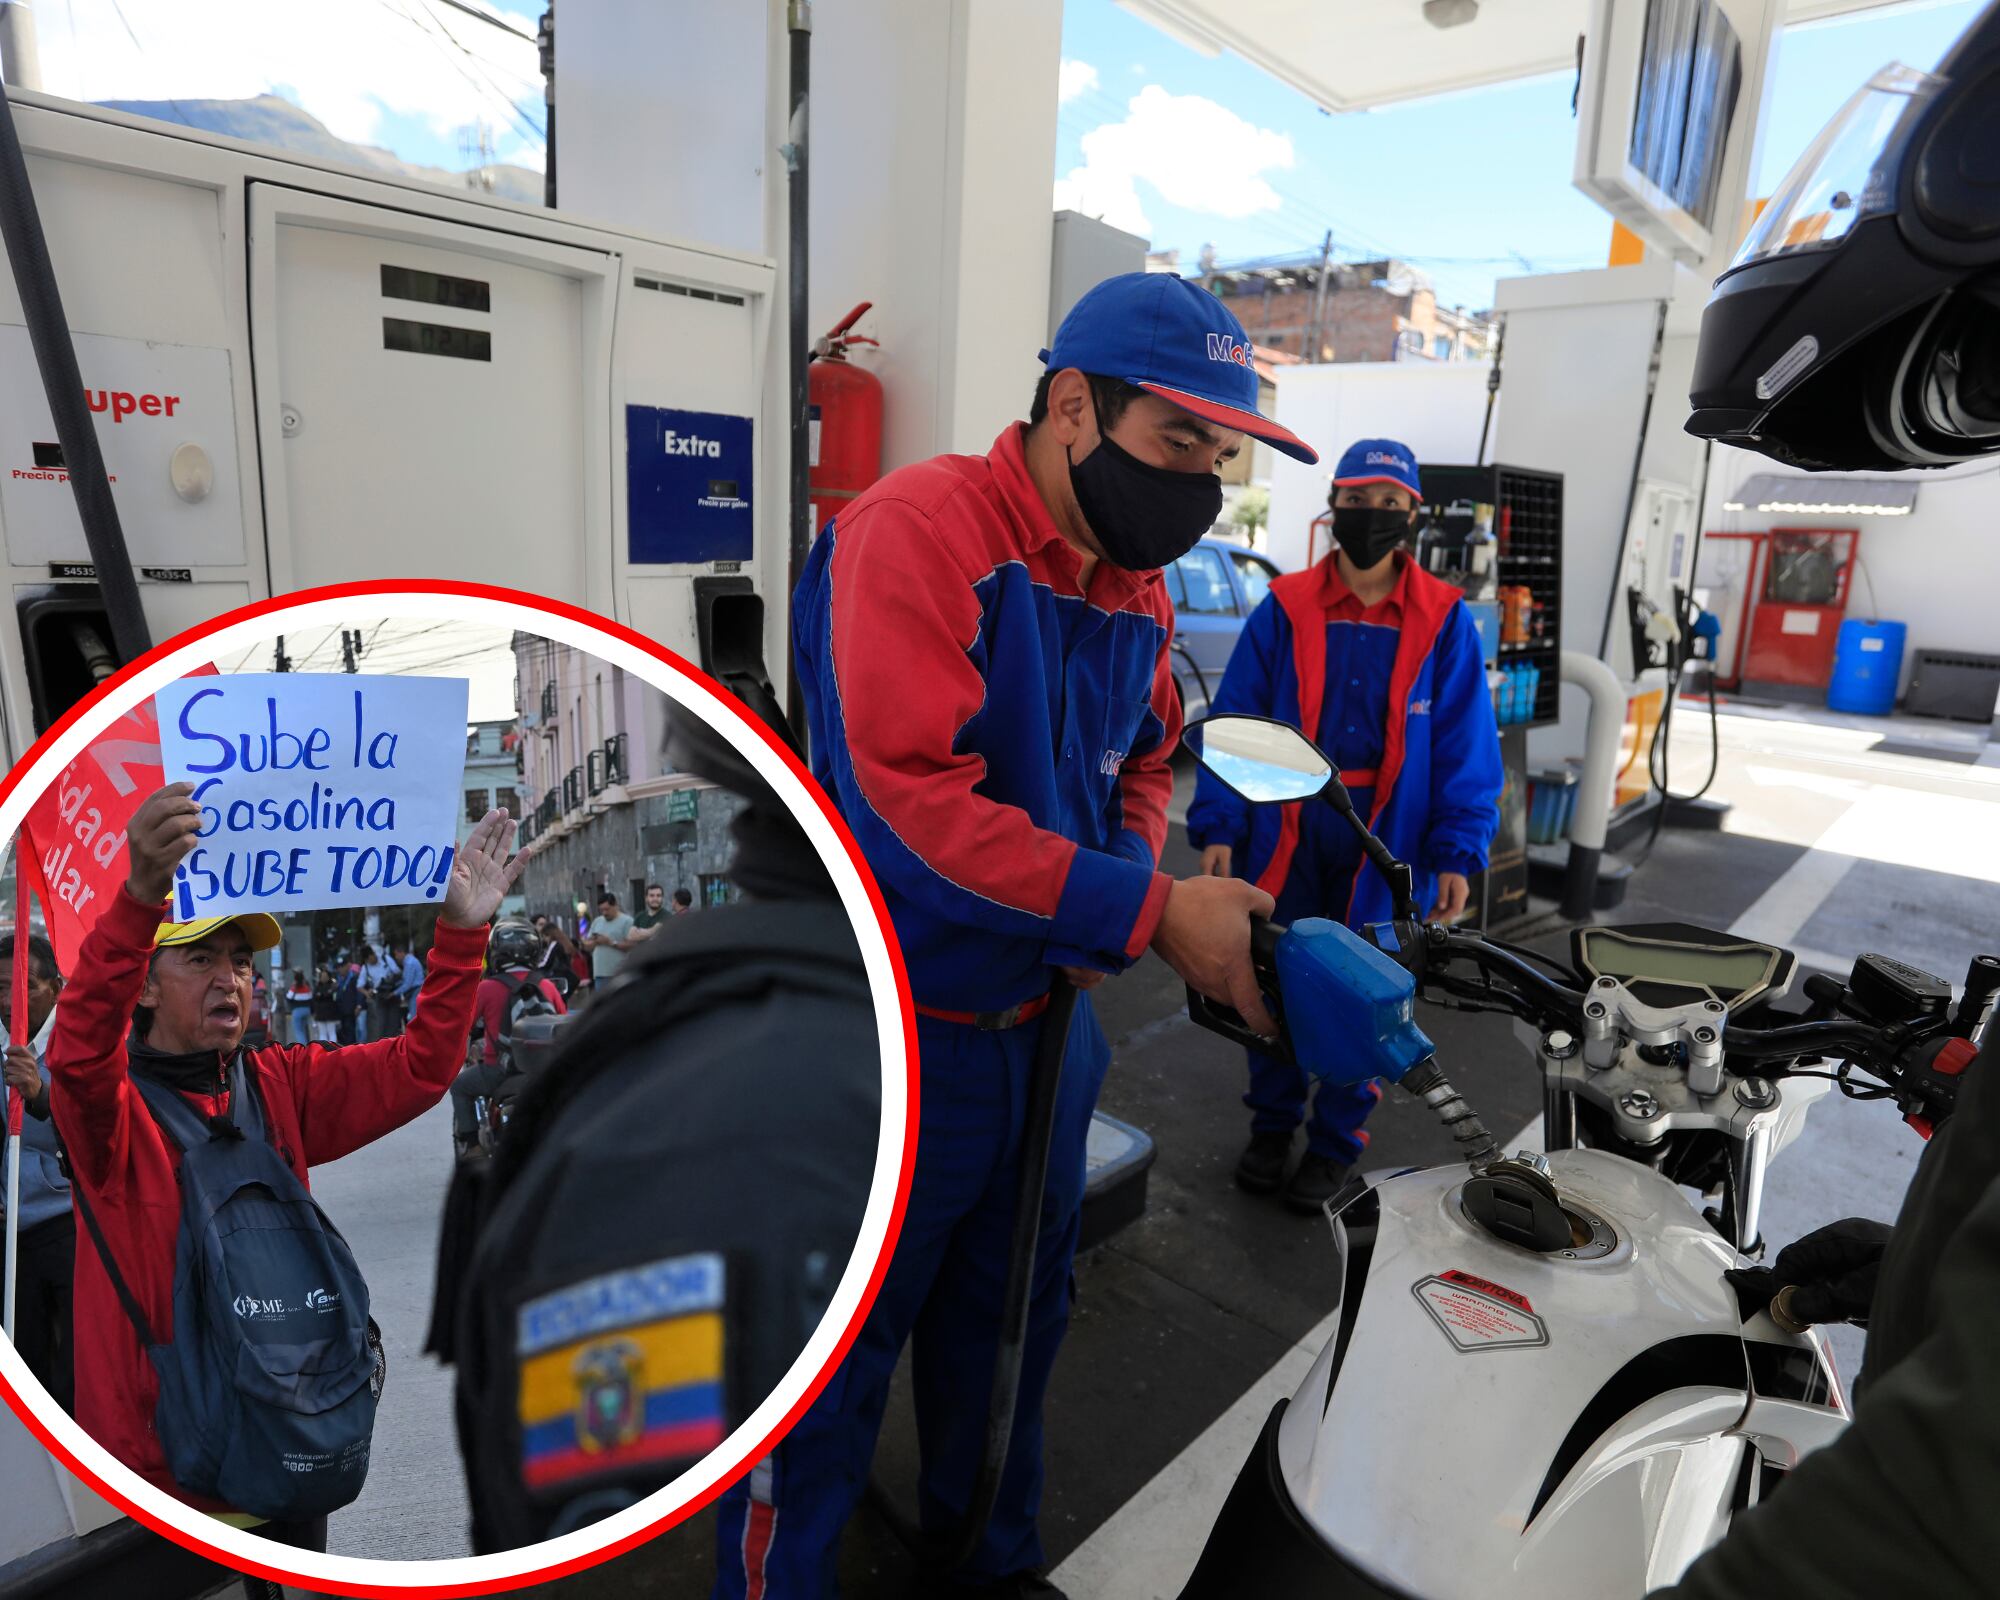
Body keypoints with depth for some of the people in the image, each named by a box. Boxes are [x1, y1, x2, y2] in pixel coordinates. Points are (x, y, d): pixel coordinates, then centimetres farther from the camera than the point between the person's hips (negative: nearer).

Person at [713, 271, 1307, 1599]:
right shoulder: (919, 530, -20)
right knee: (832, 1369, 12)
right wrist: (1148, 915, -28)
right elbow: (911, 797, -29)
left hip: (1046, 1023, 8)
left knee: (1011, 1325, 26)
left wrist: (1128, 884, -5)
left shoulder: (1140, 589, 5)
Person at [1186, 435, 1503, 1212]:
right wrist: (1217, 826, -9)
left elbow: (1464, 743, -1)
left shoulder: (1443, 621, -2)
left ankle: (1334, 1142, 32)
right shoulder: (1285, 608, -2)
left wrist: (1456, 852, -8)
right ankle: (1271, 1124, 35)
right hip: (1284, 836, 1)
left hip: (1386, 841, 0)